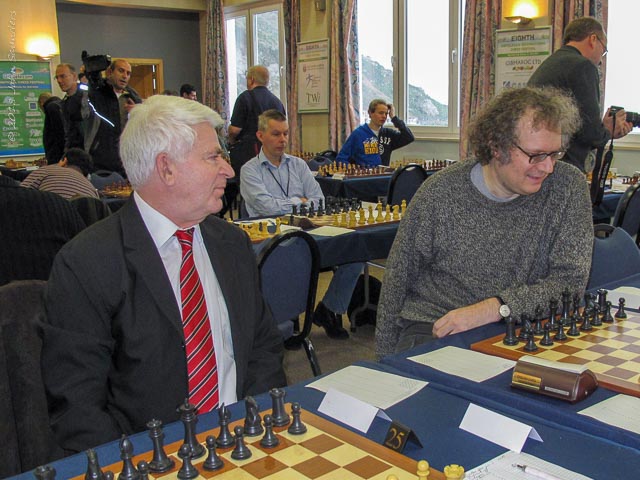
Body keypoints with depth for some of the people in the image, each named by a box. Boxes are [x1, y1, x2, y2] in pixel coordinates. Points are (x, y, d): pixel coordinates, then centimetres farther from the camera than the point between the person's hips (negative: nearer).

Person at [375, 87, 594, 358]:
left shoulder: (568, 186, -4)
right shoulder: (440, 192, -5)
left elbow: (571, 280, -9)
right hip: (432, 327, -1)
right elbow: (397, 278, 4)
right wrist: (386, 356, 5)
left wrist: (493, 308, -23)